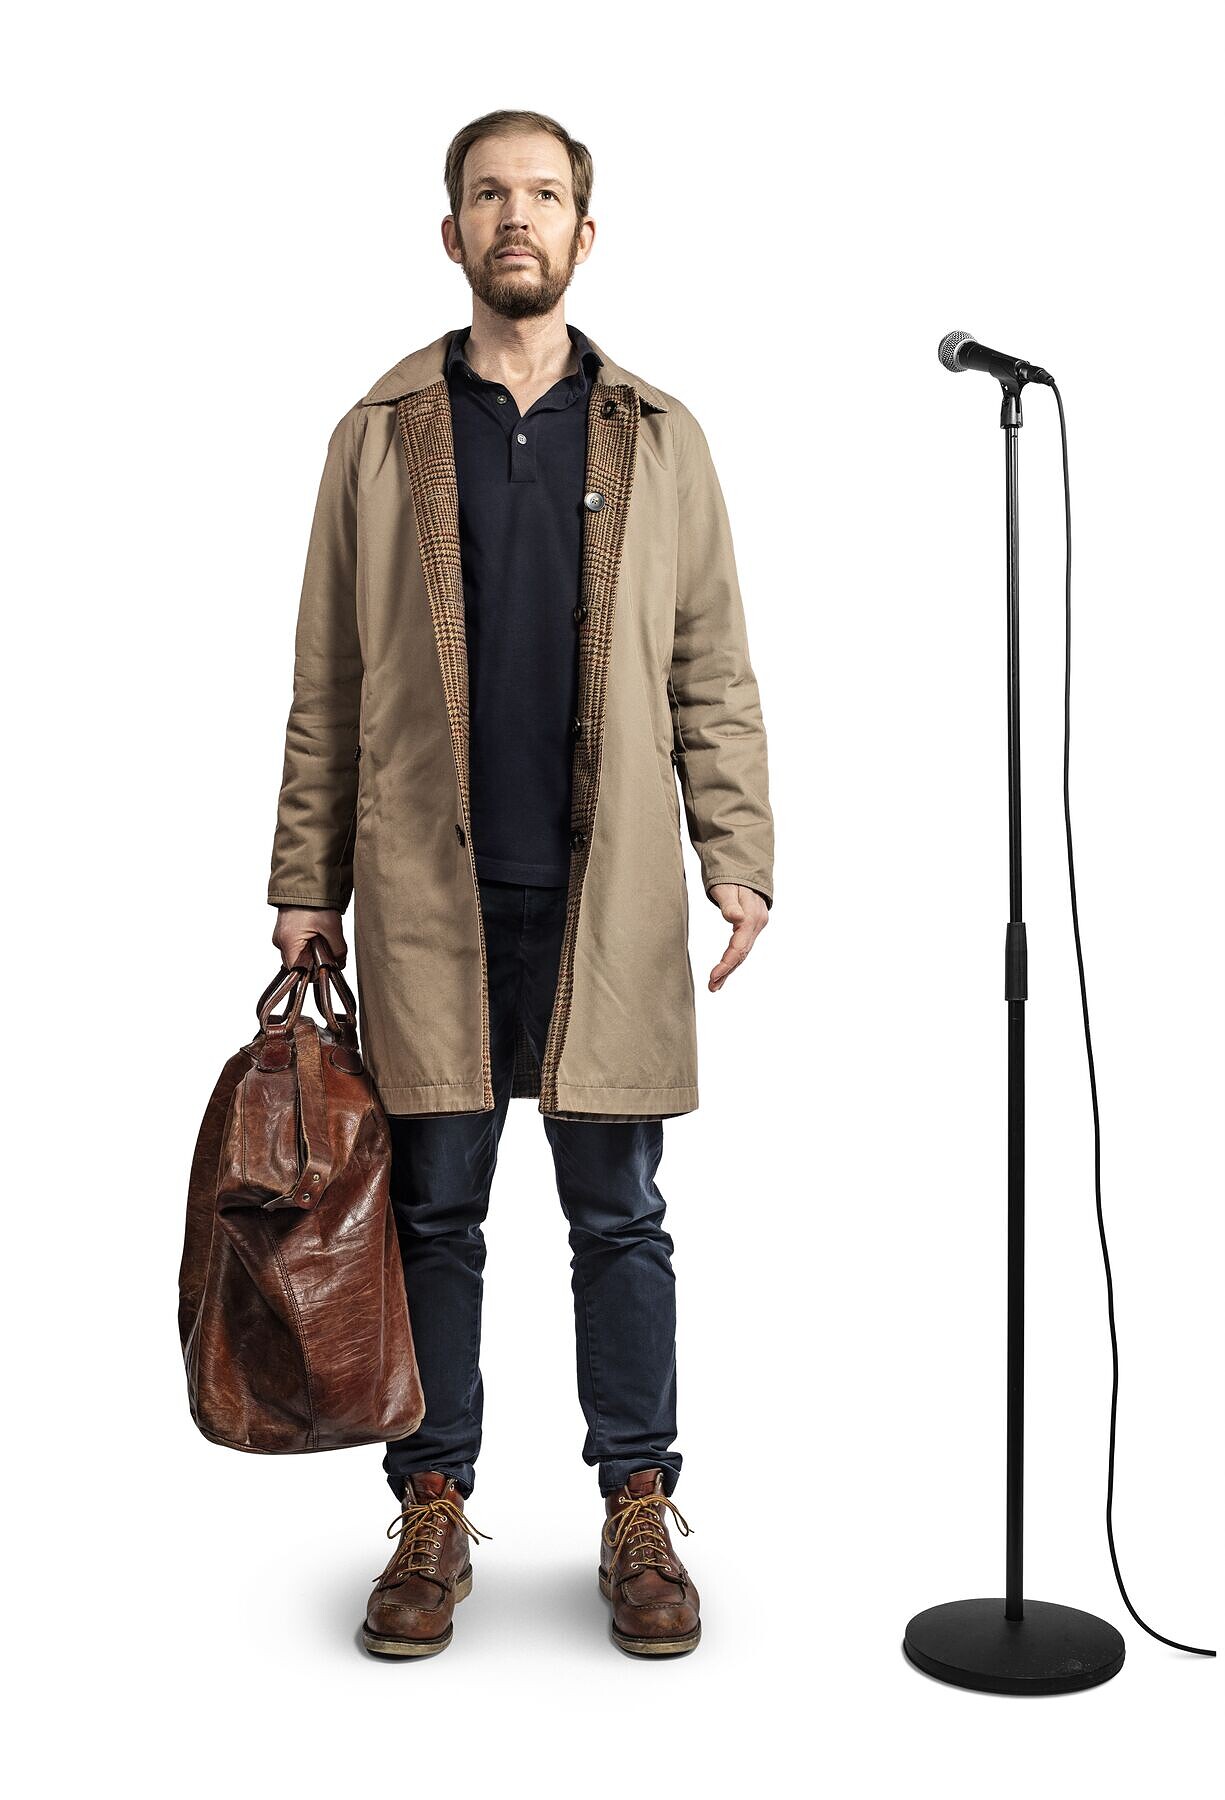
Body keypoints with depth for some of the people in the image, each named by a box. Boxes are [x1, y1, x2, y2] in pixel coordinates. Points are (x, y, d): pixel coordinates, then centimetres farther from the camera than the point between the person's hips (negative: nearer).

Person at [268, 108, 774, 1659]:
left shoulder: (659, 437, 10)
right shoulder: (381, 433, 9)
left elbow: (713, 672, 8)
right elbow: (326, 683, 8)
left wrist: (740, 858, -2)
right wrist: (306, 879, 4)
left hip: (609, 893, 0)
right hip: (430, 893, 0)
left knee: (618, 1214, 7)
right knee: (433, 1209, 7)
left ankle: (638, 1513, 19)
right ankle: (434, 1514, 20)